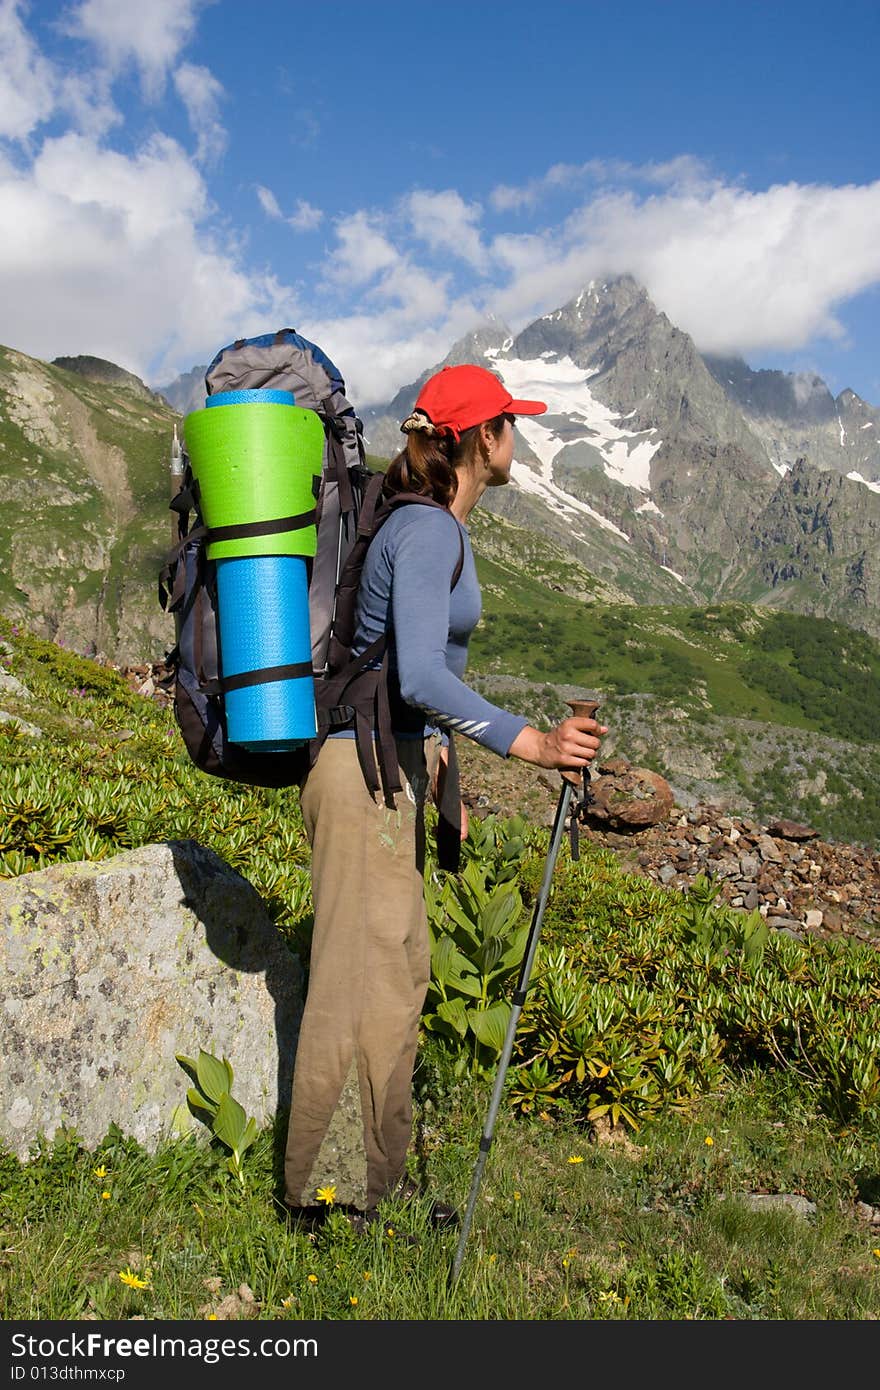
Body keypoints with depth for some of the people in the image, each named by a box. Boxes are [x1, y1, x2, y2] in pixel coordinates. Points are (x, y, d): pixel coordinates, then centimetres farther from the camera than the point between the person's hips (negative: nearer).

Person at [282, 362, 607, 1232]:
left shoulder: (434, 527, 14)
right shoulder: (428, 532, -16)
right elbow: (420, 677, -28)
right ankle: (326, 1190, 13)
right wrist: (530, 744, -32)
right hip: (367, 775, -10)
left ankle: (375, 1179, 27)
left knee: (397, 975, 15)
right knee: (361, 981, -2)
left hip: (391, 773, 10)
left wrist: (439, 776, 24)